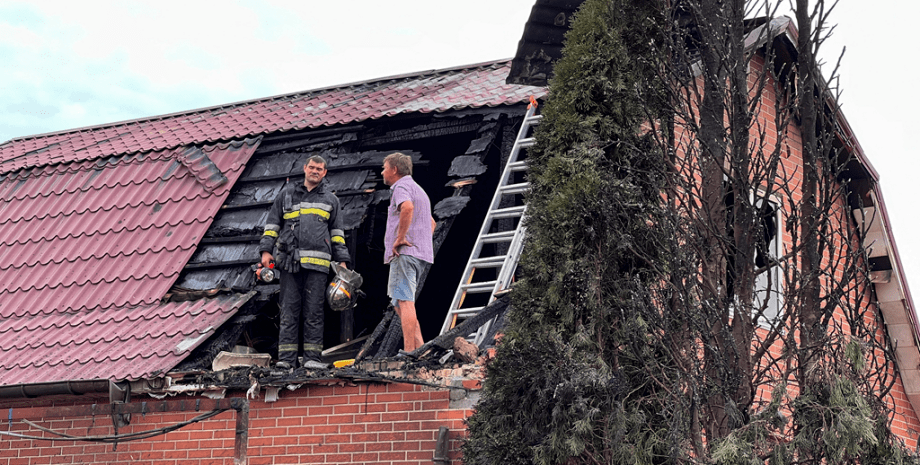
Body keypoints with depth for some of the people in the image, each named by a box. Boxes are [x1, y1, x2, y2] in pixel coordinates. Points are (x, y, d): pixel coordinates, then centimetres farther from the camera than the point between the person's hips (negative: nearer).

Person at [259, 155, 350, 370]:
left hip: (317, 263, 0)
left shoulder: (330, 200, 18)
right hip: (290, 262, 0)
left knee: (313, 311, -3)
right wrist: (266, 251, 4)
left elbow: (337, 232, 19)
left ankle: (312, 357, -1)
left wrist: (342, 261, 11)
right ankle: (286, 358, -2)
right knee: (289, 310, -2)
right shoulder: (287, 194, 17)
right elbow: (272, 223, 15)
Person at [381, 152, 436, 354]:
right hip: (420, 253, 10)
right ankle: (419, 347, 7)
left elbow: (407, 208, -30)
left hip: (404, 253, -10)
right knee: (399, 302, 12)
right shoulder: (418, 190, 27)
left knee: (404, 301, -12)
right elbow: (431, 222, 37)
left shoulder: (402, 187, -6)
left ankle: (409, 351, -16)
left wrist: (400, 238, -23)